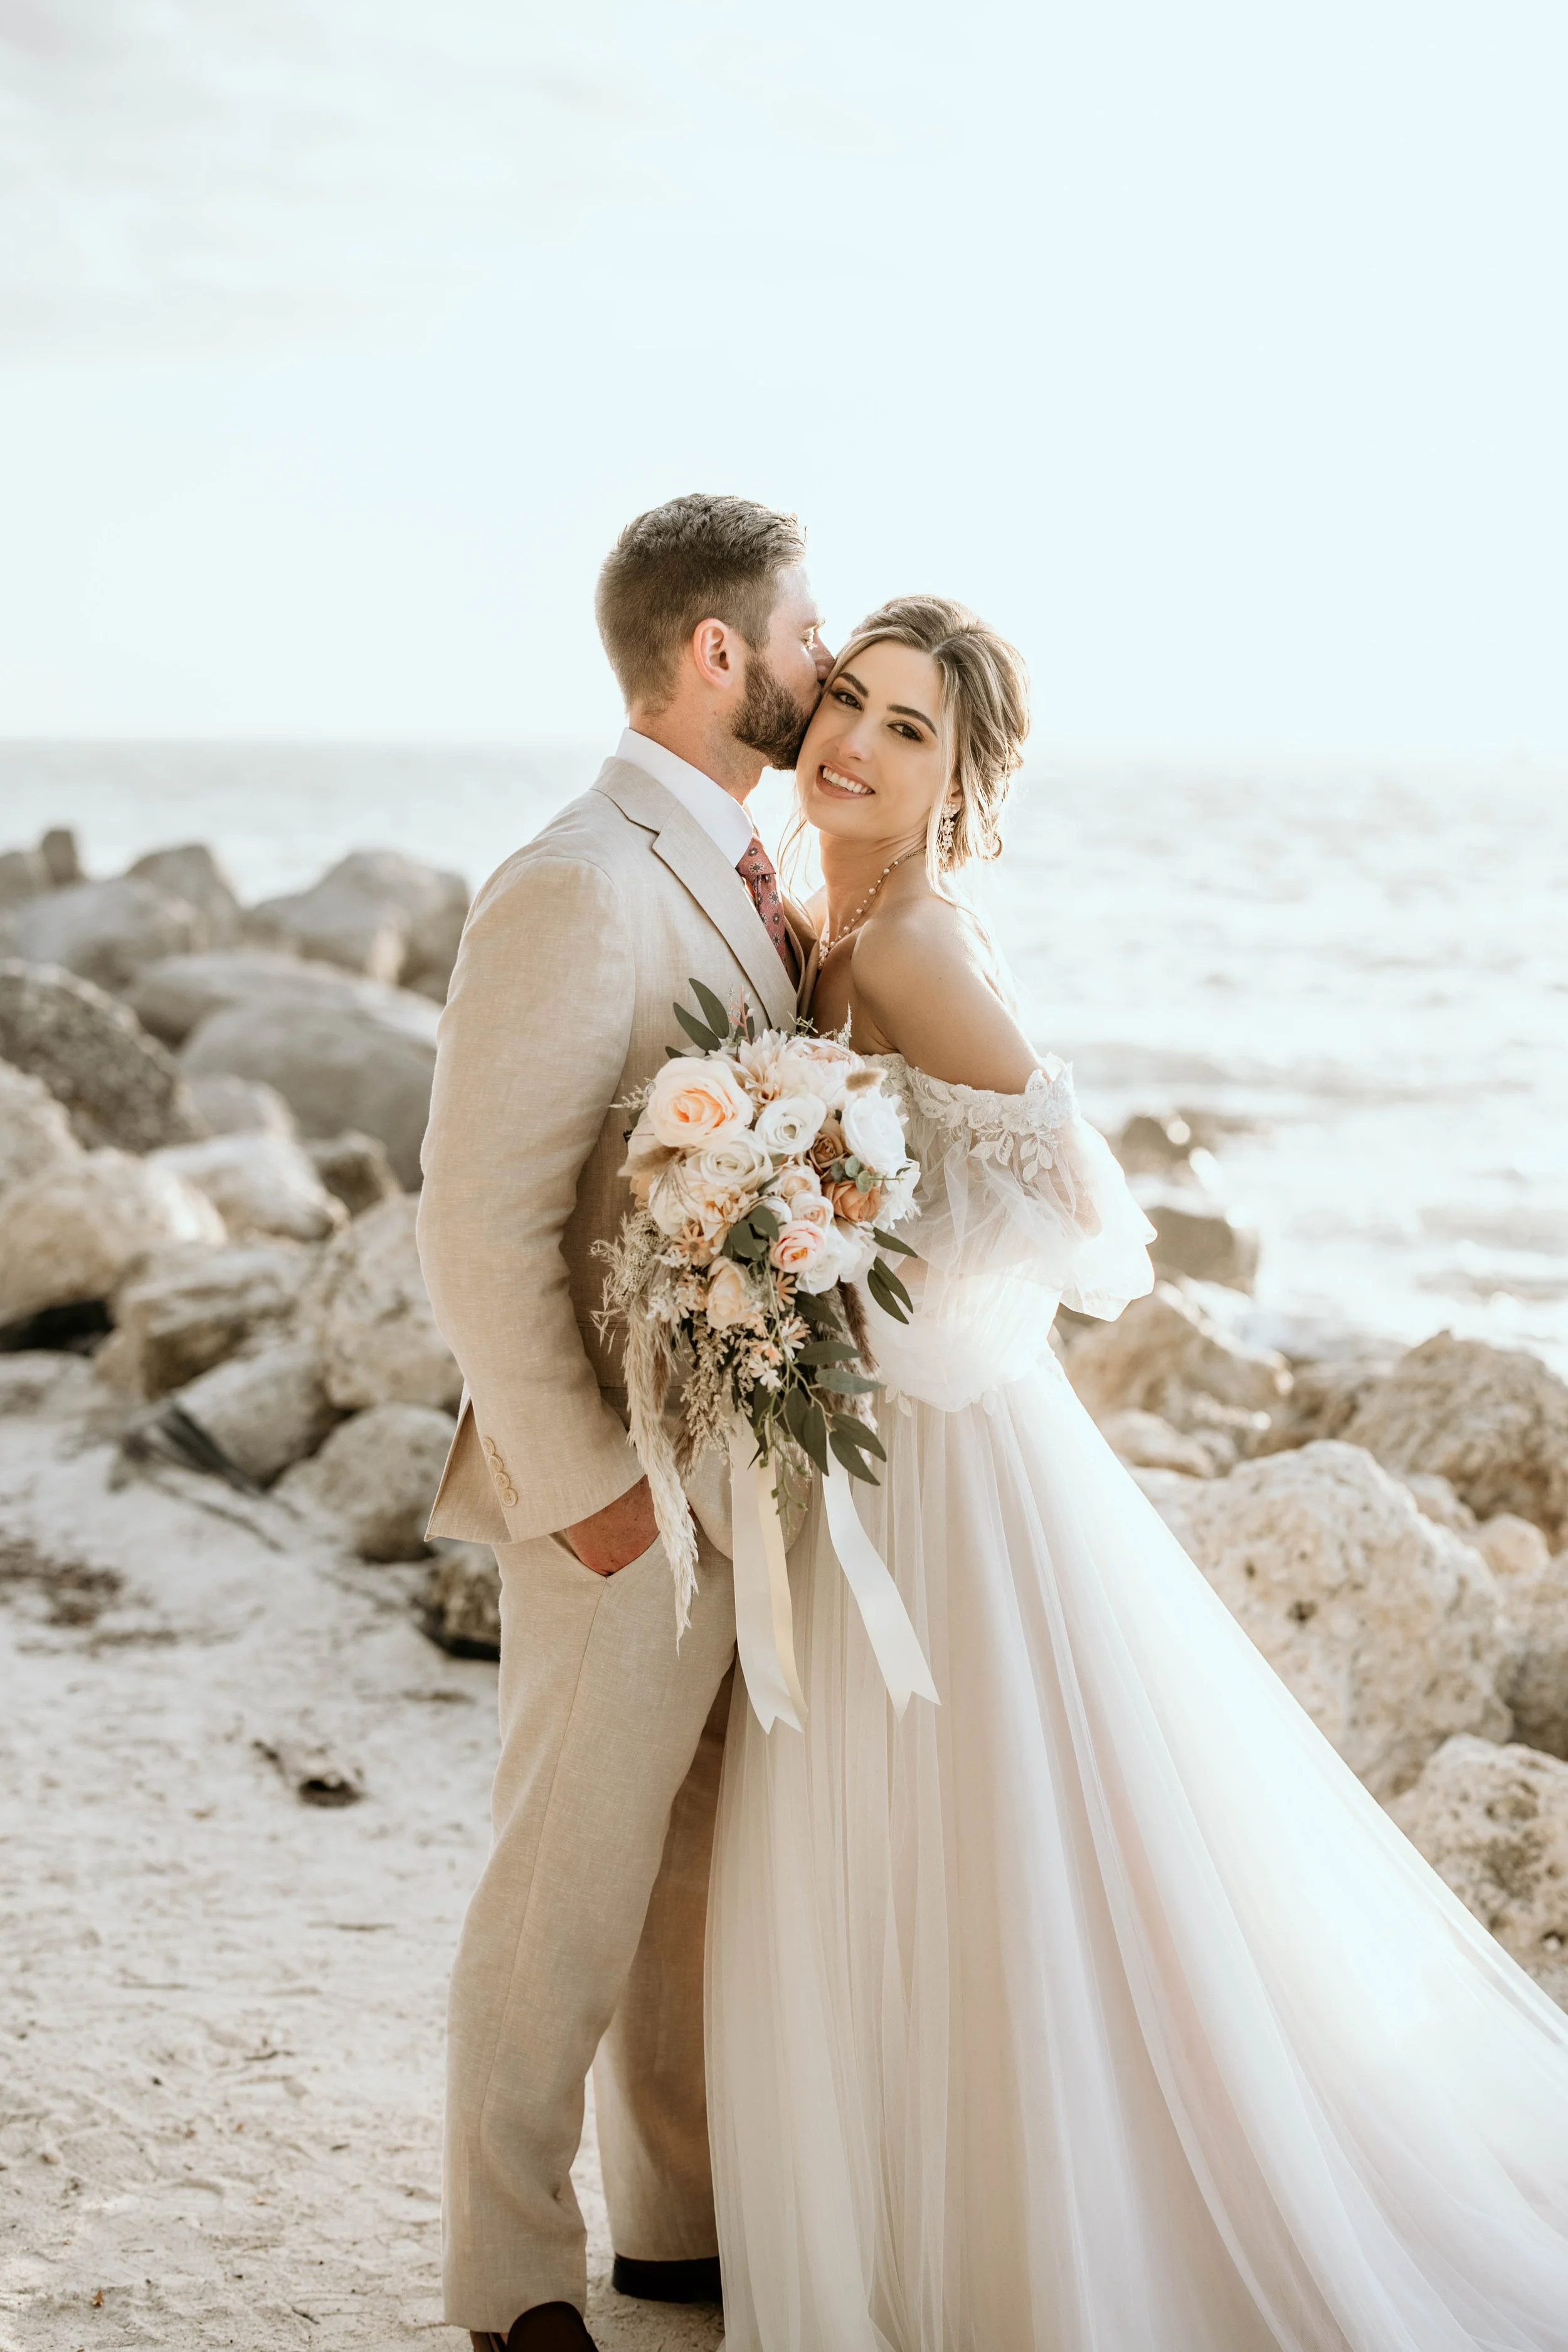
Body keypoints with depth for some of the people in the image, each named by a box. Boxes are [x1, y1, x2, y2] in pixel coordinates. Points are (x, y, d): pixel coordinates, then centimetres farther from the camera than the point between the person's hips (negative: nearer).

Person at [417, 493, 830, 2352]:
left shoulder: (735, 871, 9)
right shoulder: (577, 891, -20)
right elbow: (478, 1233, -22)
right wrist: (586, 1488, -19)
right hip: (630, 1496, -8)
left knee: (700, 1867, 20)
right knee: (571, 1890, 7)